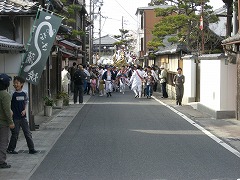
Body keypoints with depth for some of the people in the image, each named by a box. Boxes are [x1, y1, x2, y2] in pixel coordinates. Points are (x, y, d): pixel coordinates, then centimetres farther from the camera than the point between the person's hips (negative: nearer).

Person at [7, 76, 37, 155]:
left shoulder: (24, 93, 3)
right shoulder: (13, 94, -8)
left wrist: (25, 110, -2)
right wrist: (10, 111, -20)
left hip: (23, 117, 4)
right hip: (15, 118, -4)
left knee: (28, 133, 5)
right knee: (15, 134, 3)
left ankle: (31, 149, 11)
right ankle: (10, 149, 18)